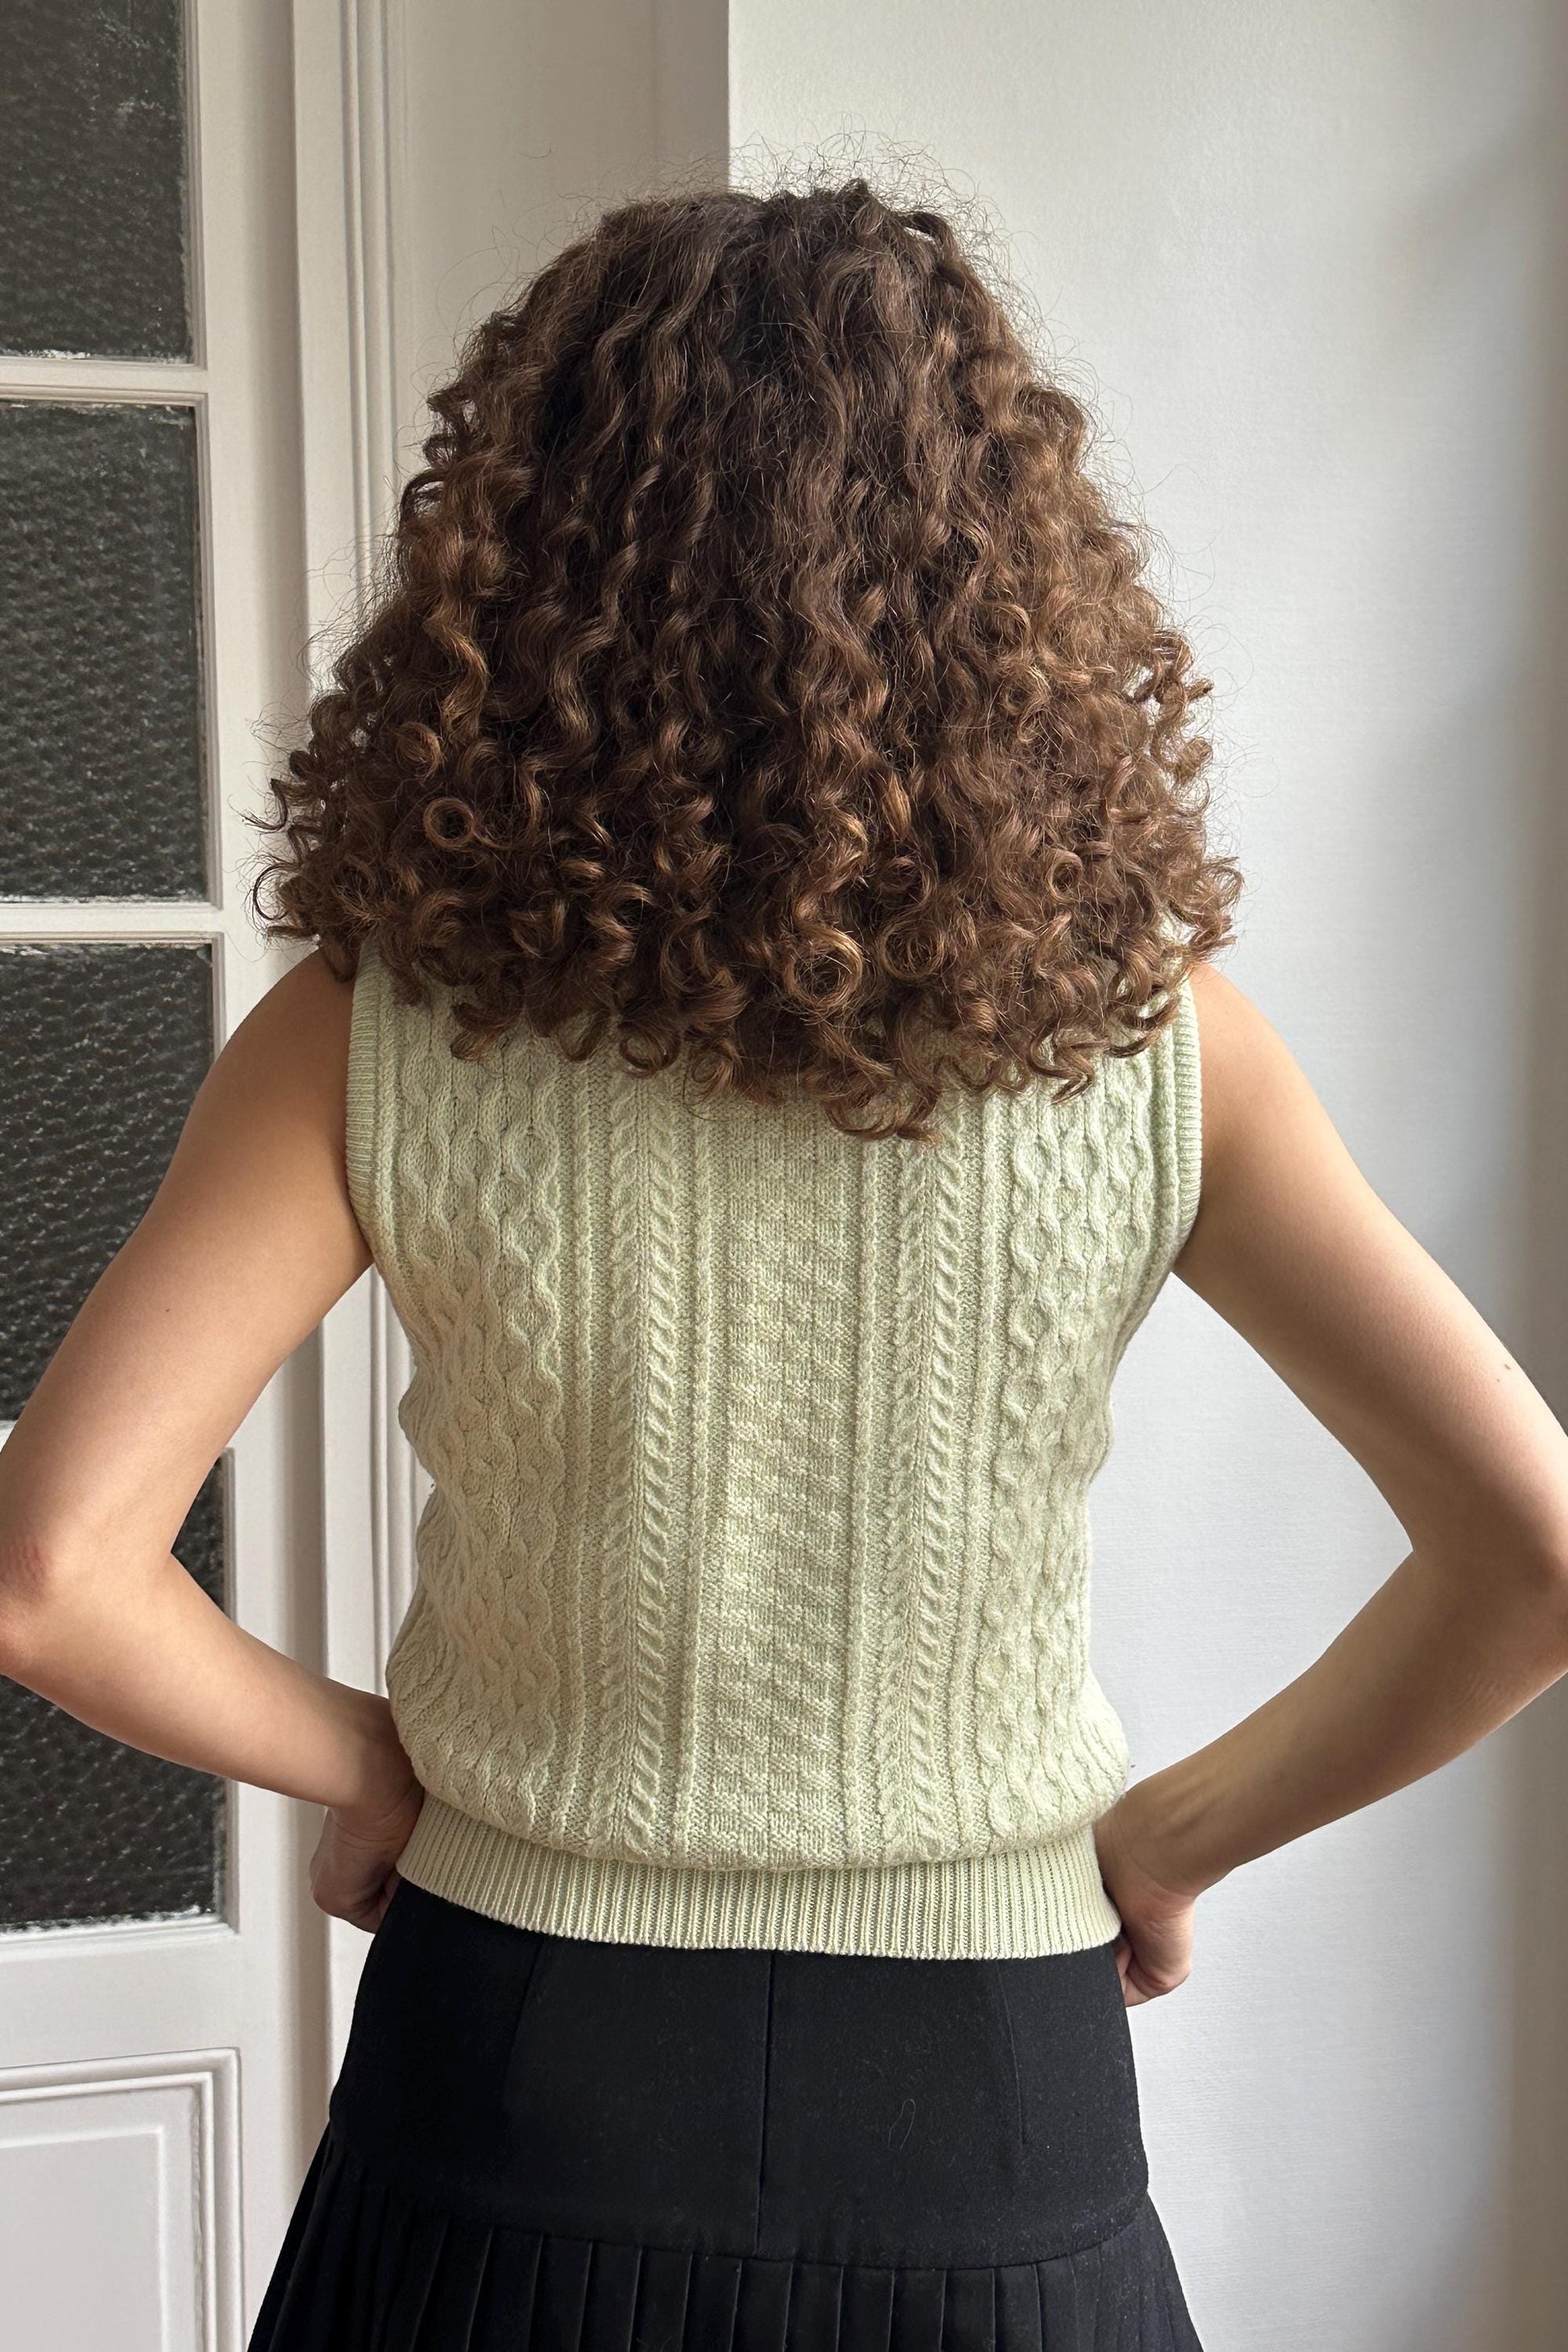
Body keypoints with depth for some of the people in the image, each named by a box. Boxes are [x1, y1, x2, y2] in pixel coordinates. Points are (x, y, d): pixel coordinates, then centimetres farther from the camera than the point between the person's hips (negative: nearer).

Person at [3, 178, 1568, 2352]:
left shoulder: (380, 1041, -15)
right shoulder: (1149, 1034, -13)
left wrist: (356, 1759, -1)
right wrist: (1183, 1827, -1)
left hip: (521, 2065, 0)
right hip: (993, 2096, 1)